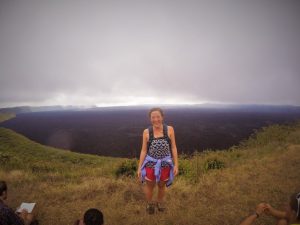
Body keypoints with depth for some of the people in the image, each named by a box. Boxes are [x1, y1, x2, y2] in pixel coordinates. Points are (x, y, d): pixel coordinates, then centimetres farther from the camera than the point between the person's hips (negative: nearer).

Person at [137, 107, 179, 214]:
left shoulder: (169, 129, -10)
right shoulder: (146, 132, -10)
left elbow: (173, 147, -4)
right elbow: (143, 150, -3)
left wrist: (176, 164, -4)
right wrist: (139, 167, -1)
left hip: (165, 164, 1)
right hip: (150, 164, 0)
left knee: (162, 186, 24)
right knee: (149, 186, 21)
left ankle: (159, 202, 54)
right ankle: (149, 203, 51)